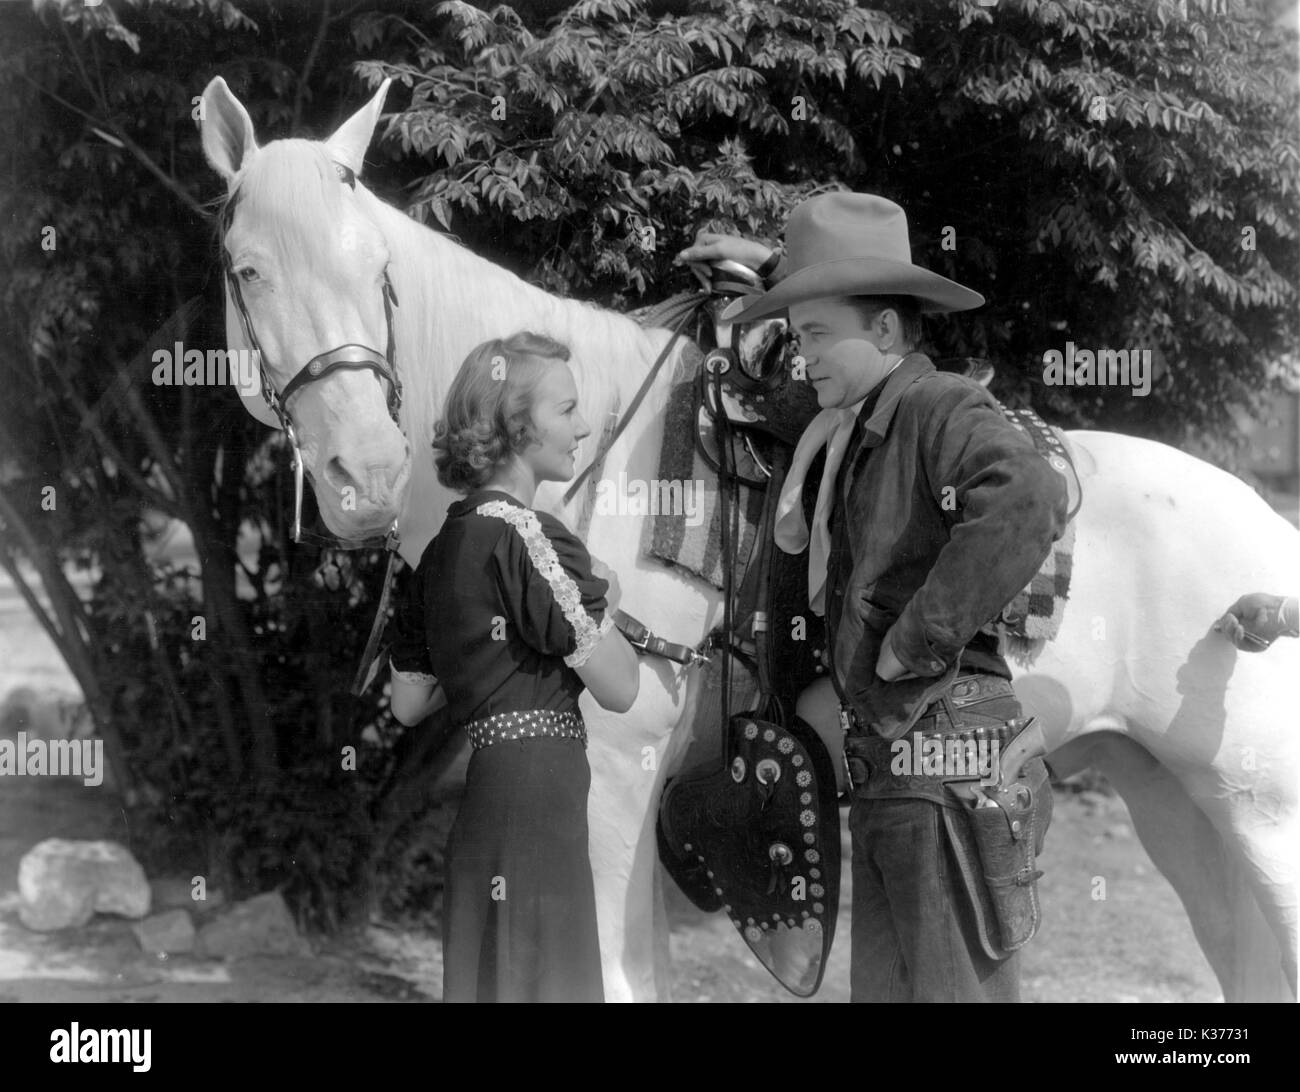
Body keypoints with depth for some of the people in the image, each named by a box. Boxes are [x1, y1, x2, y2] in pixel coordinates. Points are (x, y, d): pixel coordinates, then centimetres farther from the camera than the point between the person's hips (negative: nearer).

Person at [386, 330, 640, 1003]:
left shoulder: (442, 548, 12)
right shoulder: (528, 536, -13)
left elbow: (408, 704, 17)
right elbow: (618, 688, -13)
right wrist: (605, 606, 5)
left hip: (476, 792, 9)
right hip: (535, 796, -9)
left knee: (488, 976, 12)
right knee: (540, 980, -4)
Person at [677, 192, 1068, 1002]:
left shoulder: (948, 409, -13)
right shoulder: (864, 426, 15)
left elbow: (1028, 500, -35)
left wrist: (915, 647, -27)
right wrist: (771, 269, 37)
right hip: (891, 759, 10)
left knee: (953, 987, -7)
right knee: (887, 985, 14)